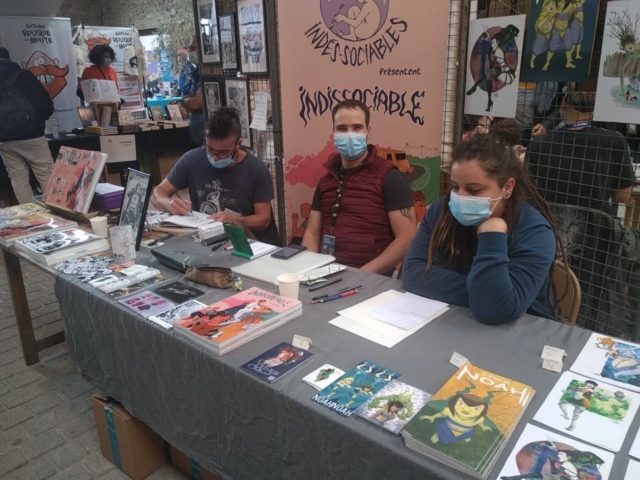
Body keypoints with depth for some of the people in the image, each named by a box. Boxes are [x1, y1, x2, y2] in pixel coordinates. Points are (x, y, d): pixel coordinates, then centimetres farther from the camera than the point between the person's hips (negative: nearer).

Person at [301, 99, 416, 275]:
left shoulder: (388, 177, -4)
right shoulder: (326, 179, 13)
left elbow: (407, 239, -9)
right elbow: (312, 234, 15)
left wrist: (363, 274, -17)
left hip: (371, 279, -4)